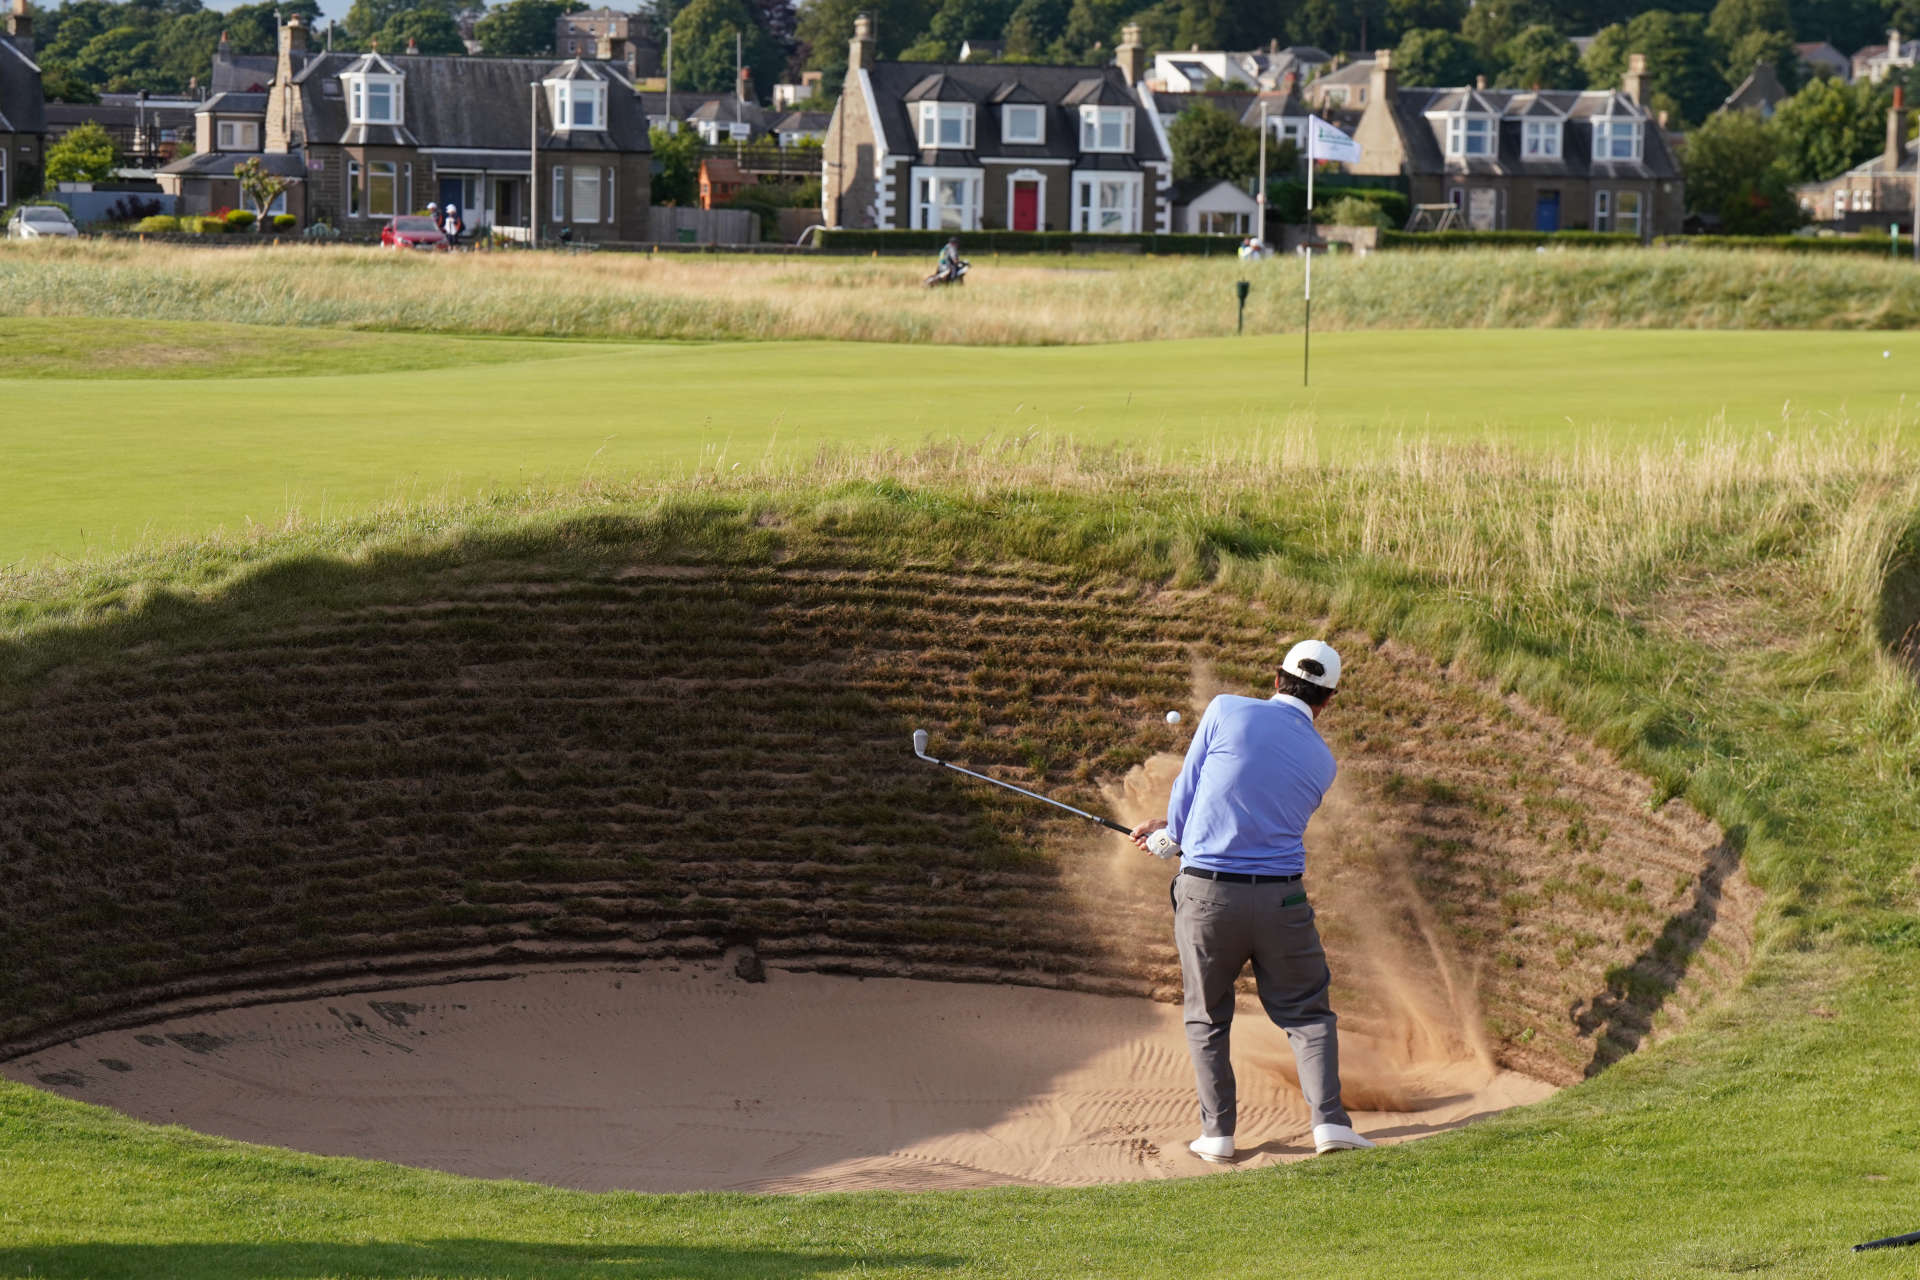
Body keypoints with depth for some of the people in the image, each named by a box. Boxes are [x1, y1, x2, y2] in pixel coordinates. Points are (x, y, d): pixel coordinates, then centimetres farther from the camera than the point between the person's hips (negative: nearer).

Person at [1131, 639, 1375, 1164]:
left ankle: (1217, 1132, 11)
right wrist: (1171, 829, 27)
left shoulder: (1227, 711, -3)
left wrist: (1176, 837, 24)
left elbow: (1186, 792, 3)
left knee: (1206, 1018, 15)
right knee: (1307, 1013, 12)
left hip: (1206, 893, -1)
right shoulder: (1321, 762, 8)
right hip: (1280, 899, 1)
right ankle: (1329, 1121, -4)